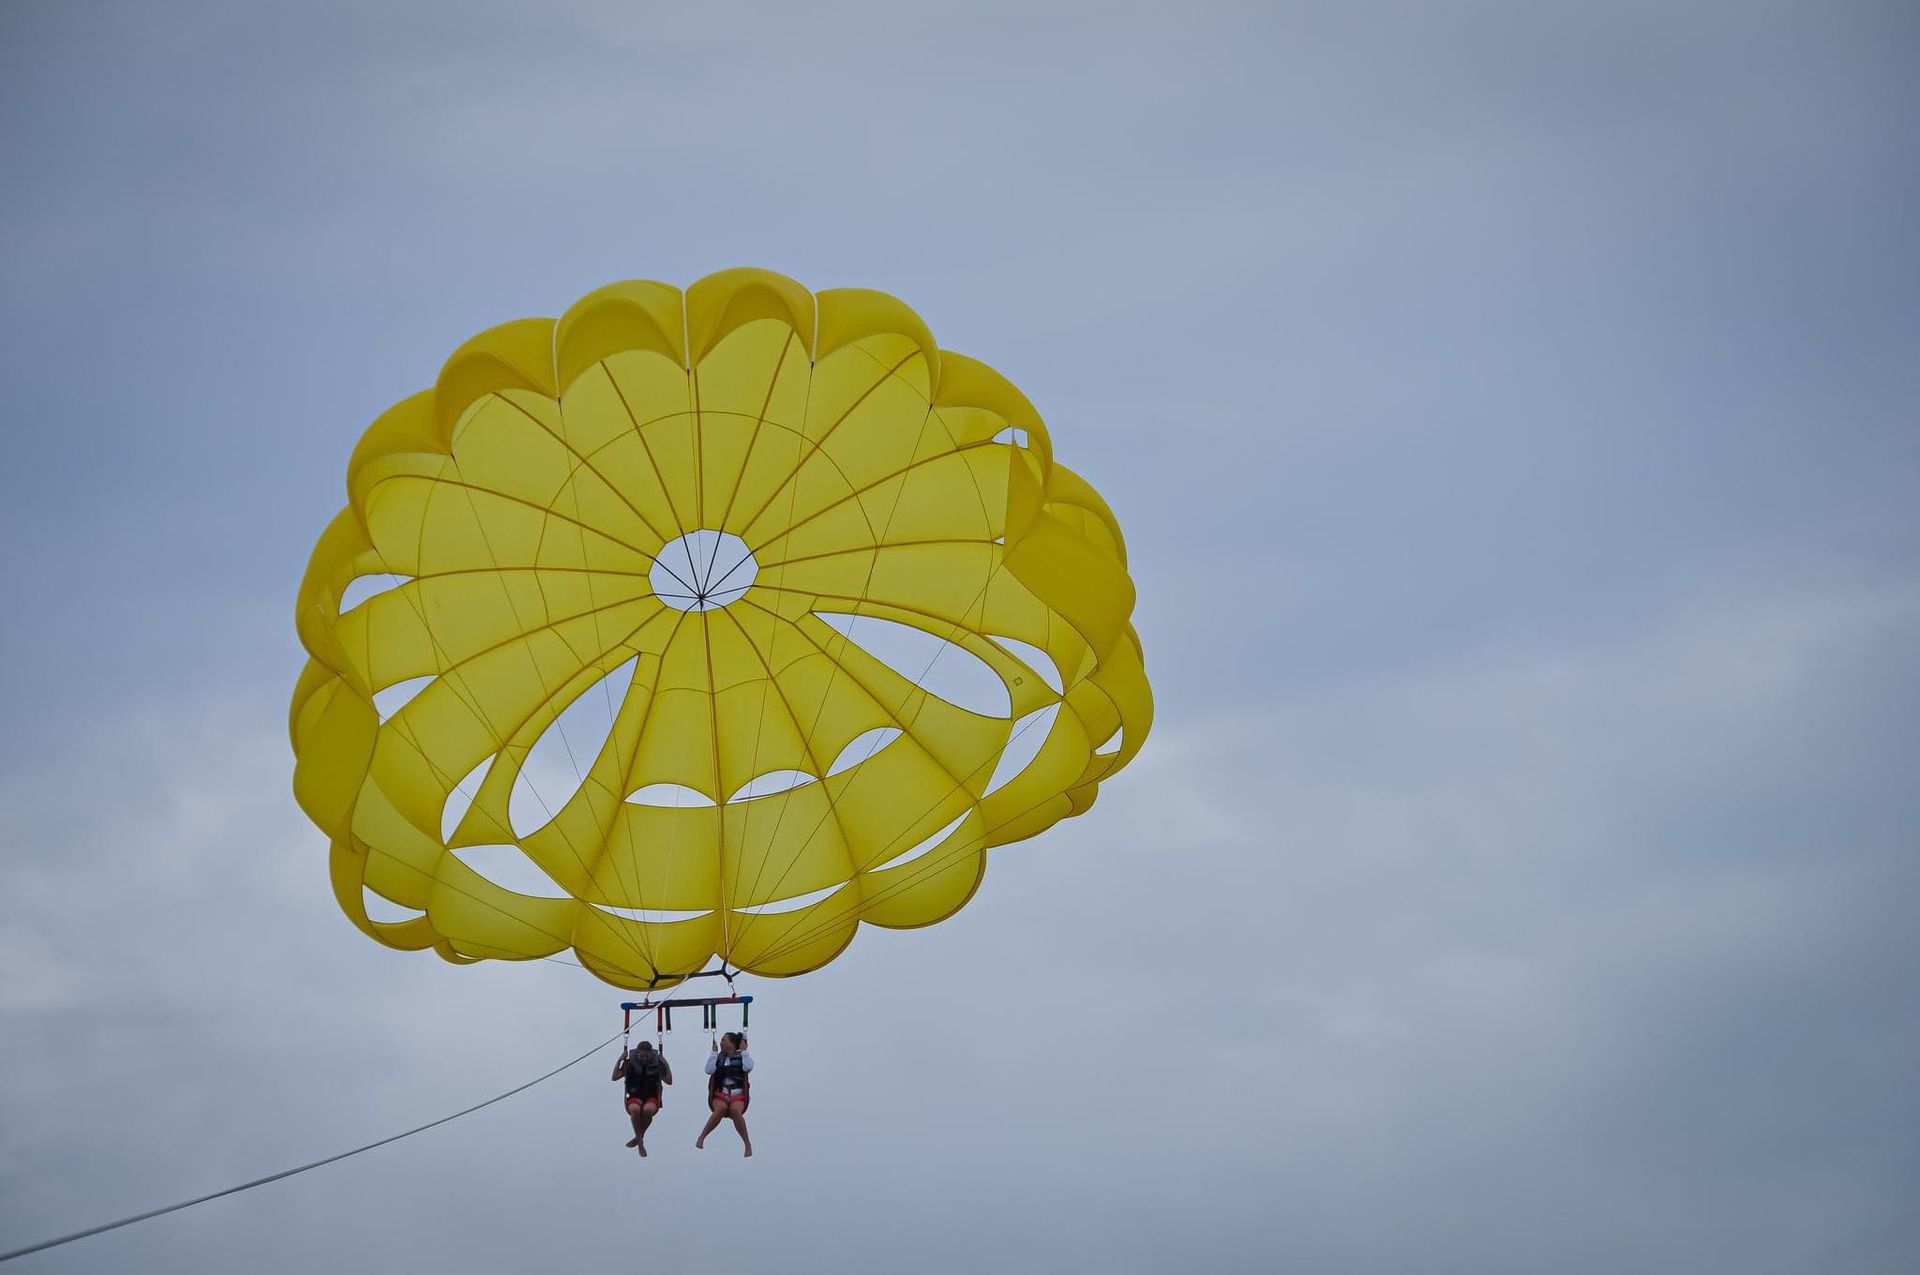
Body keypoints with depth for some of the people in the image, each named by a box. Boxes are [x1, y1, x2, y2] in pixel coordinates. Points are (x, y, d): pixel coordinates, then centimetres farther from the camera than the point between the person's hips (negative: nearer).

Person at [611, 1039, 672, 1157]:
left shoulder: (657, 1064, 5)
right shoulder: (630, 1064, 4)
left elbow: (669, 1081, 4)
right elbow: (615, 1077, -2)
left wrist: (666, 1064, -6)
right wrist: (620, 1060, -11)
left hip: (652, 1098, 0)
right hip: (635, 1097, 0)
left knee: (648, 1109, -38)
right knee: (635, 1109, -38)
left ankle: (639, 1137, -13)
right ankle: (640, 1142, -26)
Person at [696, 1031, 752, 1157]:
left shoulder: (741, 1056, 9)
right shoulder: (718, 1057, 13)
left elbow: (748, 1067, -12)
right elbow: (709, 1070, -4)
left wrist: (744, 1051, -4)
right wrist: (714, 1052, -1)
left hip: (738, 1095, -1)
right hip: (720, 1094, 1)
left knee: (735, 1110, -35)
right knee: (721, 1108, -35)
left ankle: (747, 1144, -25)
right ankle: (701, 1138, -29)